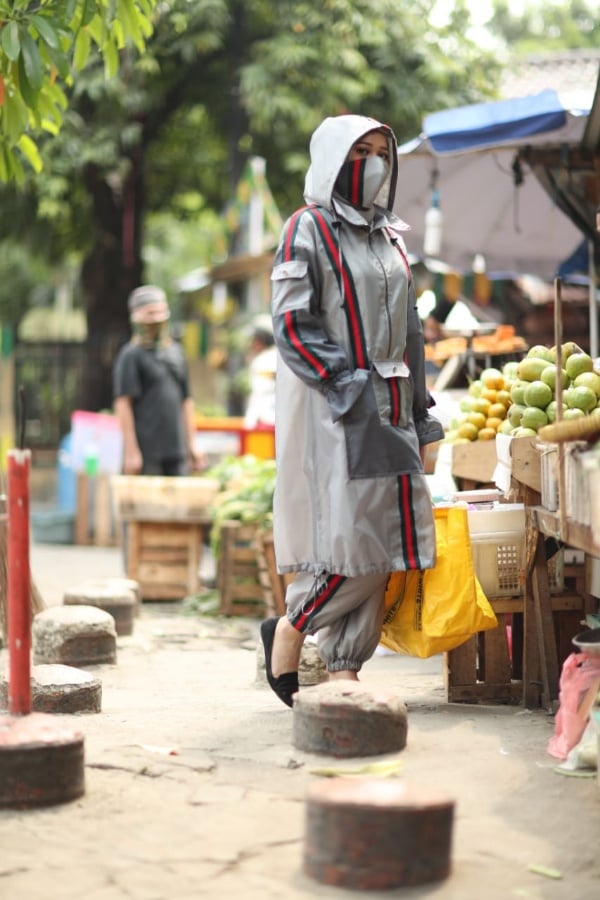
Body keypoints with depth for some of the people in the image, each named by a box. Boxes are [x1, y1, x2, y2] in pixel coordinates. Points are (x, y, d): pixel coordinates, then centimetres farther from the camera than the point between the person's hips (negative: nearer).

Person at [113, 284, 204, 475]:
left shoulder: (175, 351, 16)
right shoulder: (131, 355, -4)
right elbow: (123, 404, -9)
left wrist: (191, 445, 16)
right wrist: (131, 451, -14)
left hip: (177, 452, 6)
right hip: (146, 453, -6)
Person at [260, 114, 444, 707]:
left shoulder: (389, 235, 18)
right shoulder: (309, 229, -4)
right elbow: (291, 322, -11)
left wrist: (418, 413, 15)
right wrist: (347, 384, -18)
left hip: (388, 409, 7)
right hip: (332, 411, -7)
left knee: (380, 542, 2)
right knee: (345, 537, -11)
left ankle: (344, 670, 9)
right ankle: (288, 631, 11)